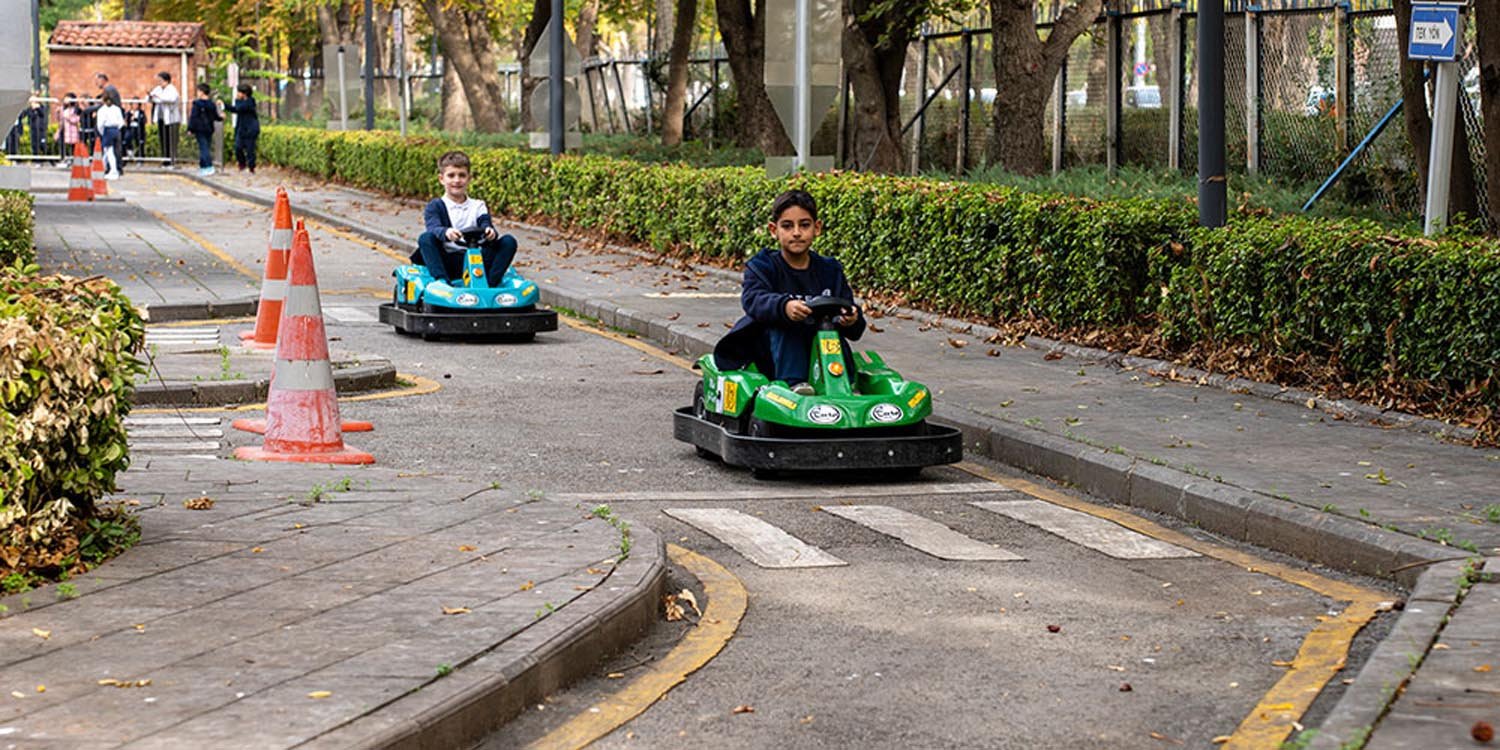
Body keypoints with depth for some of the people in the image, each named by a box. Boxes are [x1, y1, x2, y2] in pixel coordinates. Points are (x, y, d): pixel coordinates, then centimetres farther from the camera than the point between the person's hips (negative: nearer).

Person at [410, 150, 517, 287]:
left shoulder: (478, 206, 18)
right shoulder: (435, 206, 9)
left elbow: (486, 224, 0)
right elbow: (433, 228, -11)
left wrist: (490, 232, -27)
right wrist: (445, 232, -36)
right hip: (448, 263, -2)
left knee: (509, 241, -16)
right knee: (426, 238, -27)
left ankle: (490, 282, -35)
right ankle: (442, 281, -44)